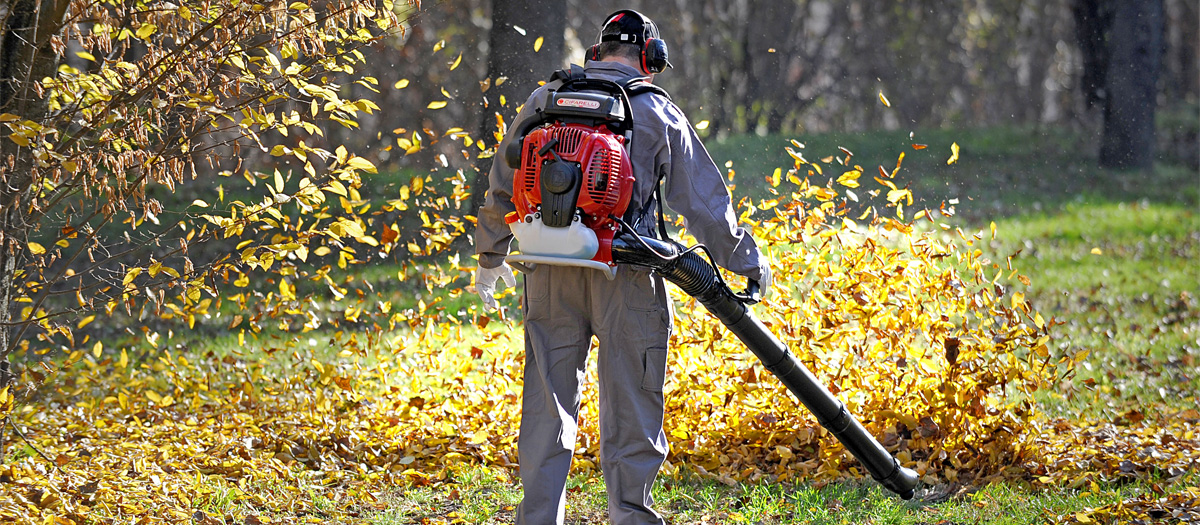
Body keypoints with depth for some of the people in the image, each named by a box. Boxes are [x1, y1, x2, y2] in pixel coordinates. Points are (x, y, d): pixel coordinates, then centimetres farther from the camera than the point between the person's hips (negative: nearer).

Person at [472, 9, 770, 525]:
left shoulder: (543, 101, 9)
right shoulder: (657, 112, 1)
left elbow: (502, 186, 15)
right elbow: (704, 200, 4)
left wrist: (491, 257, 27)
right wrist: (747, 262, 14)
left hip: (550, 273, 3)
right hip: (624, 278, -3)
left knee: (547, 402, 8)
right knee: (630, 405, 6)